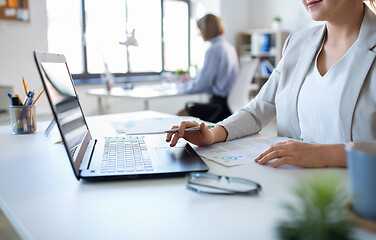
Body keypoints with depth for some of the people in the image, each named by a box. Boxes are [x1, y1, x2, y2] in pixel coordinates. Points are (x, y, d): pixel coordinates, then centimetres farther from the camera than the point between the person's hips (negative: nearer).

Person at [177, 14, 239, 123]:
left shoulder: (214, 50, -16)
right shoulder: (229, 47, 13)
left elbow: (200, 85, -14)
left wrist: (181, 86, 5)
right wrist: (191, 82, 24)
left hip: (221, 105, -10)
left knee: (181, 114, -6)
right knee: (189, 106, 16)